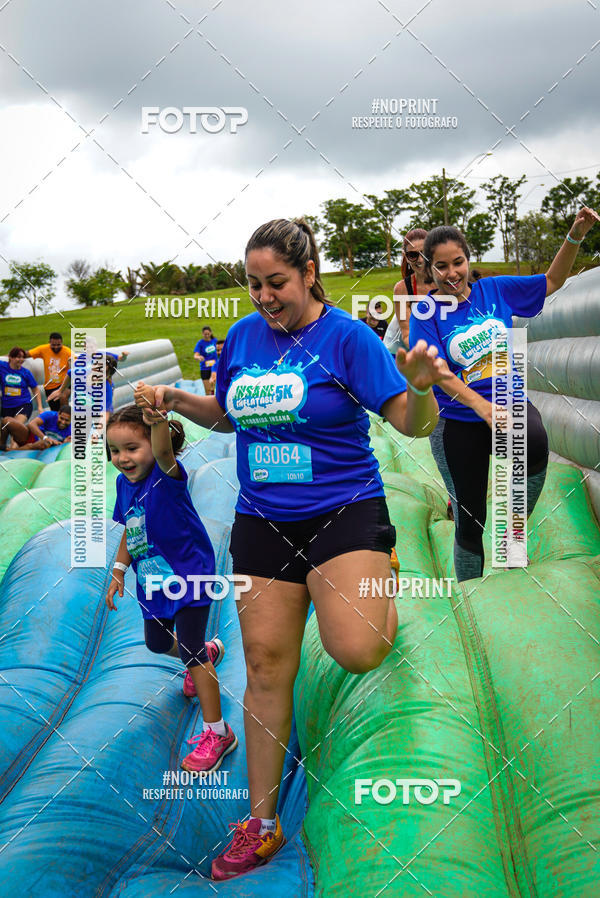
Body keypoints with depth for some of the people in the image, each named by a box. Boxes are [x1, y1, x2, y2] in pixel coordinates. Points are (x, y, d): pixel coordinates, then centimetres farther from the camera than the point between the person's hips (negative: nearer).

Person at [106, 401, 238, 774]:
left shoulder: (166, 476, -24)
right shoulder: (125, 482, -3)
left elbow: (163, 453, -49)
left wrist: (158, 419, -69)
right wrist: (118, 571, 10)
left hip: (189, 575, -8)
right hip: (153, 581, 8)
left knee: (190, 650, -9)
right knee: (157, 643, 23)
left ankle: (218, 733, 5)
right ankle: (208, 653, 56)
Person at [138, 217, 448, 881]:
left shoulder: (346, 336, -9)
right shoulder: (242, 336, 6)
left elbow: (413, 424, -14)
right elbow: (227, 415, 21)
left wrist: (422, 388, -35)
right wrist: (175, 399, 4)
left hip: (344, 511, -4)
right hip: (262, 521, 4)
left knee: (356, 652, -23)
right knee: (265, 664, 5)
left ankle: (383, 587, 16)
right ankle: (261, 824, 20)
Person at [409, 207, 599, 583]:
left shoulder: (495, 290, 2)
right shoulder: (426, 313, -8)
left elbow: (552, 281, 10)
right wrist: (481, 406, -33)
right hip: (457, 422, -1)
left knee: (535, 446, -35)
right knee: (470, 523, 5)